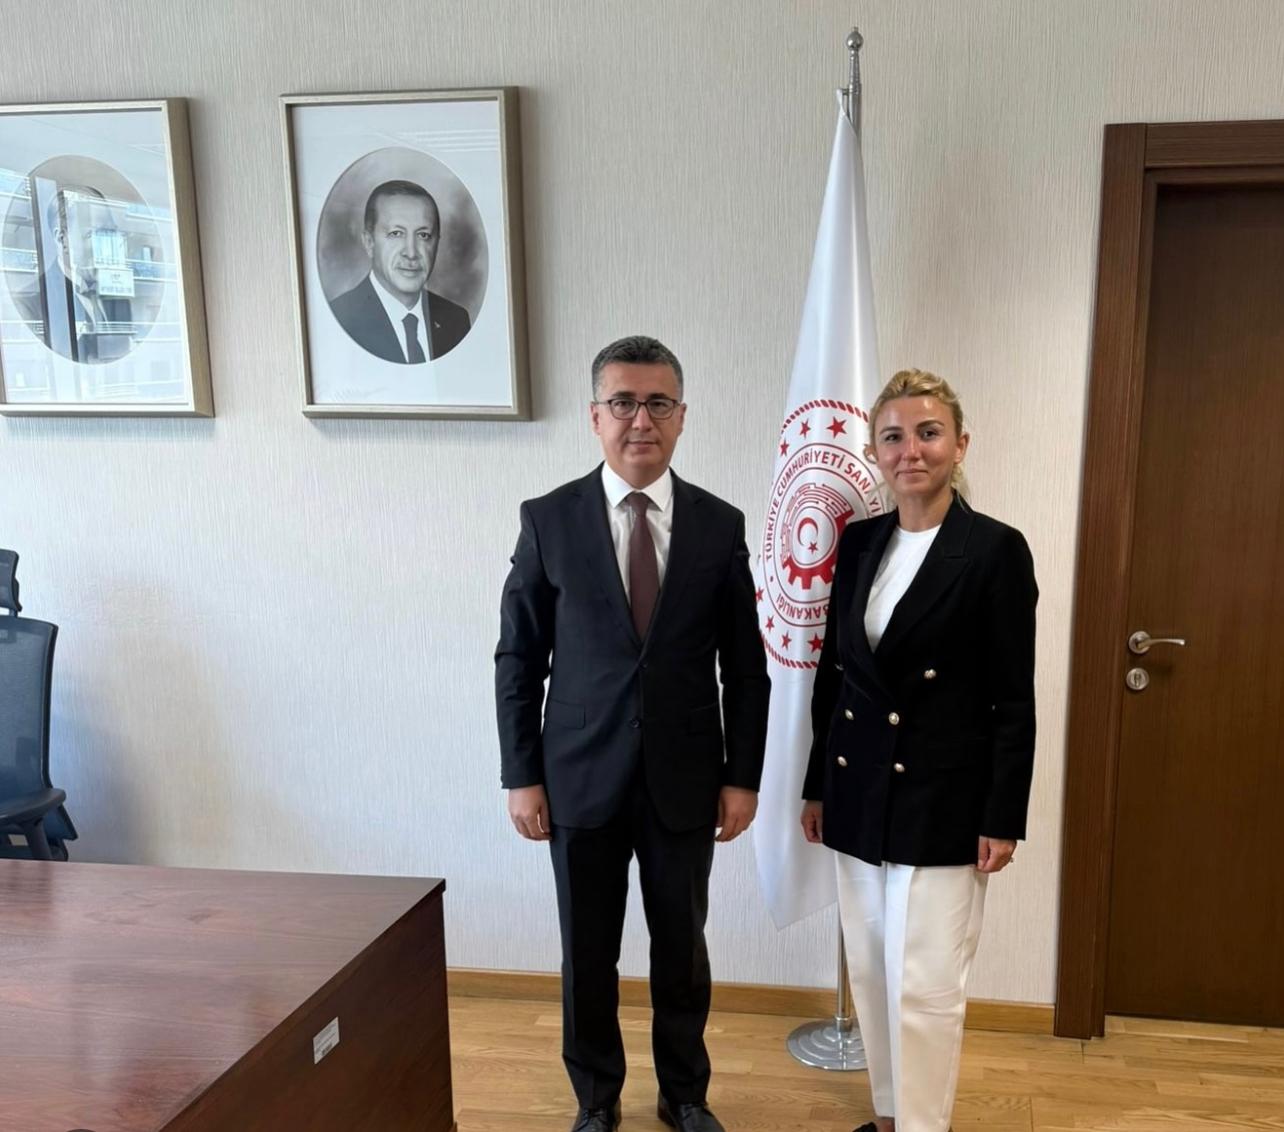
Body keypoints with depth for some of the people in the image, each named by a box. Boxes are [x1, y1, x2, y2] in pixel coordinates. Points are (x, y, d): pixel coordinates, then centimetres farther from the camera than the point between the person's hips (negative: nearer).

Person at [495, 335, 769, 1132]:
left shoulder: (720, 525, -2)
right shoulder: (549, 519, -5)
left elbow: (746, 666, 2)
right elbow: (518, 660, -1)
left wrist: (742, 777, 0)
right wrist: (522, 776, -3)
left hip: (686, 779, 1)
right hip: (582, 777, 0)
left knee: (682, 948, 15)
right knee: (588, 954, 13)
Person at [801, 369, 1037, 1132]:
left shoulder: (996, 549, -10)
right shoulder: (859, 542, 5)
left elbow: (1014, 700, -9)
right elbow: (832, 673, 10)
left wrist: (1003, 819, -10)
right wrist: (816, 786, 11)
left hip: (943, 800, -5)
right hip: (859, 790, 6)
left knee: (924, 984, 2)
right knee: (870, 972, 16)